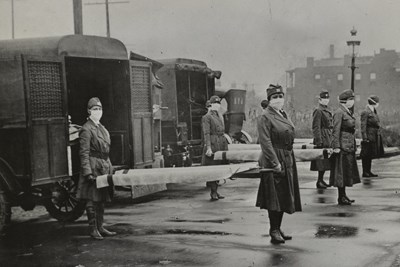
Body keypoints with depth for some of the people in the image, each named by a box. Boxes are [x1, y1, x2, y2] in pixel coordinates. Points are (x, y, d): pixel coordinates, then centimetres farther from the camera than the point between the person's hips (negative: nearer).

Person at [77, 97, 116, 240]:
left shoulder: (102, 128, 16)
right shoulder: (86, 129, -10)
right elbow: (84, 153, -14)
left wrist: (110, 168, 18)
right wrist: (88, 172, -20)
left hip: (104, 167, 8)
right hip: (93, 167, -8)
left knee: (101, 199, 12)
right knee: (92, 199, -4)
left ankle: (100, 227, 18)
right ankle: (93, 229, 3)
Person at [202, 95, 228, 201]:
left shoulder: (219, 117, 19)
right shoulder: (206, 117, -5)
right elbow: (206, 133, -12)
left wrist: (225, 144, 19)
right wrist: (208, 147, -20)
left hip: (221, 145, 8)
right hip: (212, 145, -8)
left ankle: (215, 191, 15)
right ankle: (213, 193, -3)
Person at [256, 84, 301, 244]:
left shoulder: (284, 115, 14)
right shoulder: (265, 117, -12)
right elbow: (266, 143, -17)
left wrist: (289, 160, 14)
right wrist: (275, 163, -21)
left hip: (288, 161, 9)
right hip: (273, 161, -9)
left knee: (284, 195, 13)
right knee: (274, 197, -4)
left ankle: (277, 228, 22)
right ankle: (274, 231, 3)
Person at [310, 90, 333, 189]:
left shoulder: (327, 111, 17)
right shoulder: (318, 111, -11)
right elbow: (316, 127, -15)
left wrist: (331, 139, 20)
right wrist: (319, 141, -19)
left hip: (328, 139, 9)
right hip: (323, 138, -9)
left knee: (325, 161, 12)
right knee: (322, 161, -7)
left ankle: (321, 180, 19)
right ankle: (319, 181, -2)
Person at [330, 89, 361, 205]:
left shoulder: (348, 112, 15)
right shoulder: (339, 113, -13)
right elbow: (336, 131, -17)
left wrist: (354, 146, 20)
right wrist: (336, 147, -21)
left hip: (350, 147, 10)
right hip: (343, 147, -10)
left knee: (347, 171, 13)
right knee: (341, 171, -3)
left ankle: (343, 195, 21)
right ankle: (341, 197, 2)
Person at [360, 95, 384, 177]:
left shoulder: (374, 111, 12)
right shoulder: (365, 112, -14)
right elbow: (363, 126, -16)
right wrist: (365, 138, -19)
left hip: (375, 137, 9)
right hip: (369, 137, -9)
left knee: (370, 155, 13)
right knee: (366, 155, -2)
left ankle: (368, 171, 20)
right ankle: (365, 172, 4)